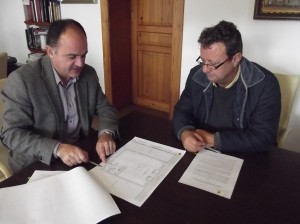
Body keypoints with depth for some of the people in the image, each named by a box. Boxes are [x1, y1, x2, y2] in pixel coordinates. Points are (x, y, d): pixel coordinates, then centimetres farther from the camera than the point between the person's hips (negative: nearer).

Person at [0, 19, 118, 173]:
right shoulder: (22, 79, -16)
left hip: (82, 157, 4)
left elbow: (105, 108, 4)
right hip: (37, 166, -3)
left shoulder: (89, 74, -2)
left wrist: (106, 133, -17)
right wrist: (57, 149, -31)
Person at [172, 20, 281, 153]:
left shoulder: (265, 84, -15)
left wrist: (213, 139, -22)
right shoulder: (197, 75, -4)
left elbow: (263, 137, -18)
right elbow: (182, 111, 2)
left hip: (245, 159, -2)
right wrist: (185, 133, -20)